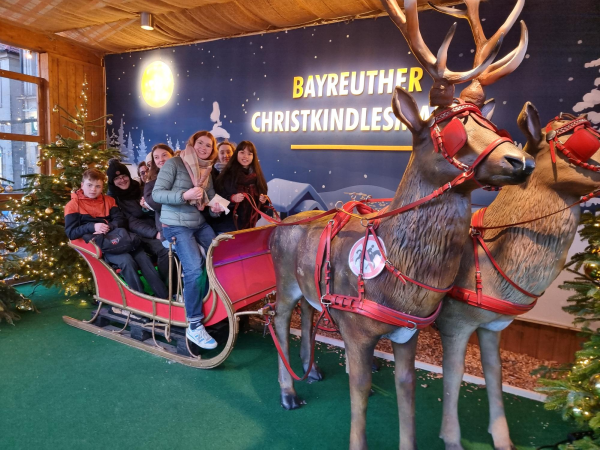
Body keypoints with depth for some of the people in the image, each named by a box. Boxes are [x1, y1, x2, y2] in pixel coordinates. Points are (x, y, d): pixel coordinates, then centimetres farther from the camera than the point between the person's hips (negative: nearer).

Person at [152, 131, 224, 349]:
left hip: (200, 224, 8)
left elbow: (211, 197, 15)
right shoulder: (174, 163, -9)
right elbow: (156, 194, -14)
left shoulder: (207, 170, 11)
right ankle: (194, 326, -9)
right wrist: (185, 195, -28)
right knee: (194, 269, -21)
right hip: (176, 225, -7)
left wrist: (216, 208, -10)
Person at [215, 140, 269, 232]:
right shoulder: (228, 174, -4)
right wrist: (232, 198, -22)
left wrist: (263, 200, -5)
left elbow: (263, 195, 16)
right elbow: (219, 196, -5)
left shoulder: (257, 175, 9)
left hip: (251, 223, 4)